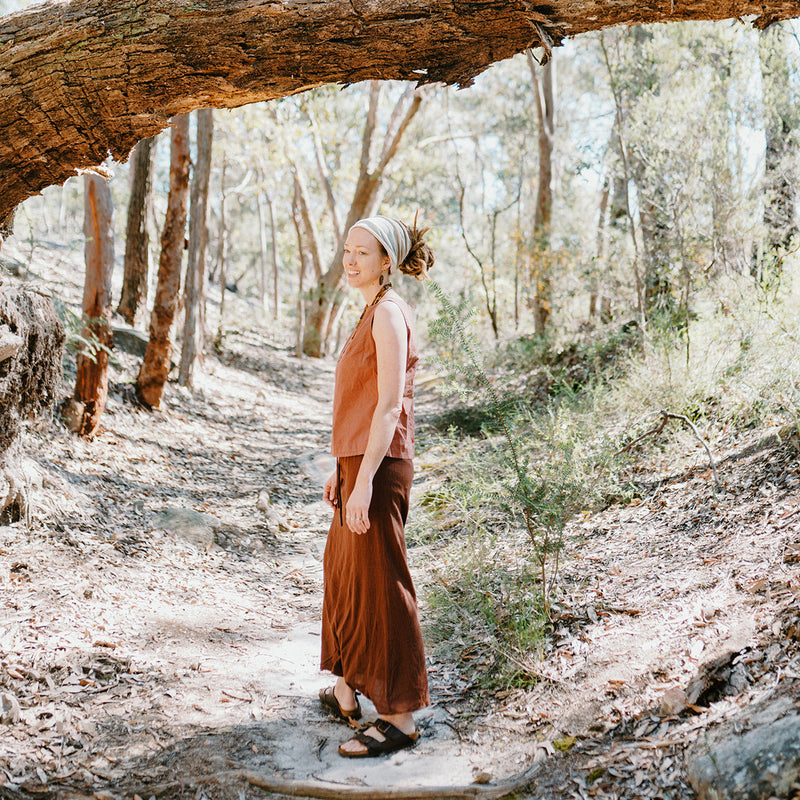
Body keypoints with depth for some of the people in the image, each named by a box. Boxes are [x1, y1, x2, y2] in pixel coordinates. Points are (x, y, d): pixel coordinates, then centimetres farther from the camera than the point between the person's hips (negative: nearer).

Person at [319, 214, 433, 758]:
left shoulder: (389, 313, -14)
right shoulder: (375, 312, 16)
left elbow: (389, 405, -21)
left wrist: (364, 479, -25)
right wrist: (342, 469, 22)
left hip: (379, 468, -11)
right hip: (359, 463, 11)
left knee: (380, 586, -4)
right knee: (345, 575, 19)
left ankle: (400, 717, 7)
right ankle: (346, 693, 34)